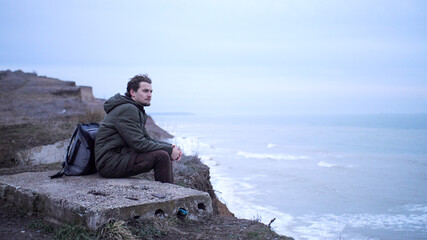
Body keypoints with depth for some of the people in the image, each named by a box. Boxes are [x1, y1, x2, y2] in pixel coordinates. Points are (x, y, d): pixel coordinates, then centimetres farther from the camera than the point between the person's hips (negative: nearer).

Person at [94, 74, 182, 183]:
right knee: (161, 156, -20)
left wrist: (170, 146, 3)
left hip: (120, 156, 10)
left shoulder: (137, 110, 16)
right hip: (110, 163, -10)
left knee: (166, 155, 8)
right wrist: (169, 149, -14)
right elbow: (139, 144, -22)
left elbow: (146, 138, 19)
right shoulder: (127, 109, -16)